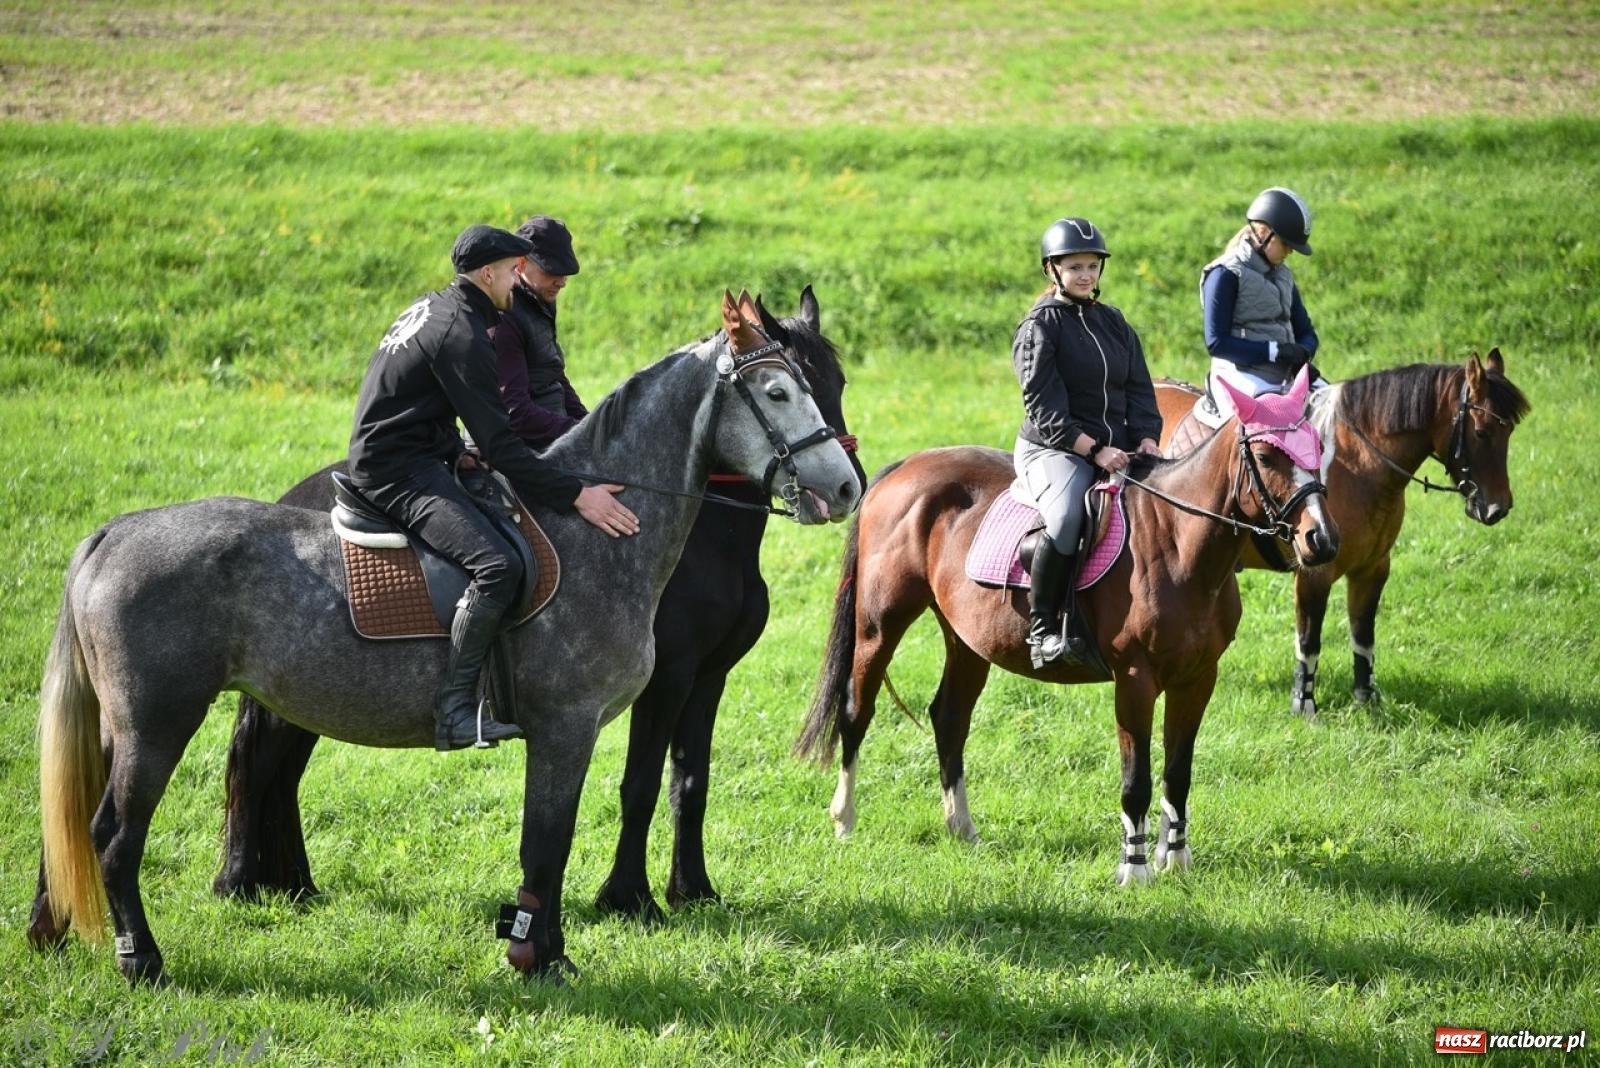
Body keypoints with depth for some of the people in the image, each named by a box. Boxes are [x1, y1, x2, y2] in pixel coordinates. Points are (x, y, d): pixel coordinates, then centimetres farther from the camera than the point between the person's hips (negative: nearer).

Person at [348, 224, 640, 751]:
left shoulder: (433, 308, 15)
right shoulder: (462, 333, -17)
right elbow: (499, 444, -21)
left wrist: (458, 455, 27)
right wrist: (576, 495, -21)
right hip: (398, 474, -11)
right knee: (497, 565, -27)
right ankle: (454, 708, -27)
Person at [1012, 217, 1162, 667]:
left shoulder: (1114, 323, 17)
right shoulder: (1040, 326, -3)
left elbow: (1139, 390, 14)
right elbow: (1043, 406, -12)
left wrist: (1147, 438, -6)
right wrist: (1093, 449, -21)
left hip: (1117, 451, 7)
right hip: (1053, 449, -7)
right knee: (1065, 518, -36)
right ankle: (1041, 629, -27)